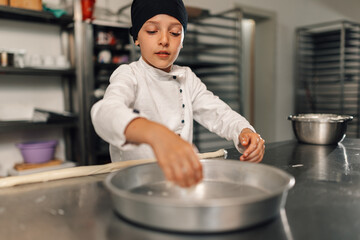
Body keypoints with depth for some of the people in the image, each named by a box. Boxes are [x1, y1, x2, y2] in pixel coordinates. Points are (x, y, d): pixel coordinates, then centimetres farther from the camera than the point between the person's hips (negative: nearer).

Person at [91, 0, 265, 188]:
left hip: (180, 178, 4)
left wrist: (245, 132, -16)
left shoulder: (187, 79, 11)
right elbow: (106, 112, -30)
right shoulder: (128, 75, -8)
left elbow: (218, 113, 8)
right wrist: (156, 133, -52)